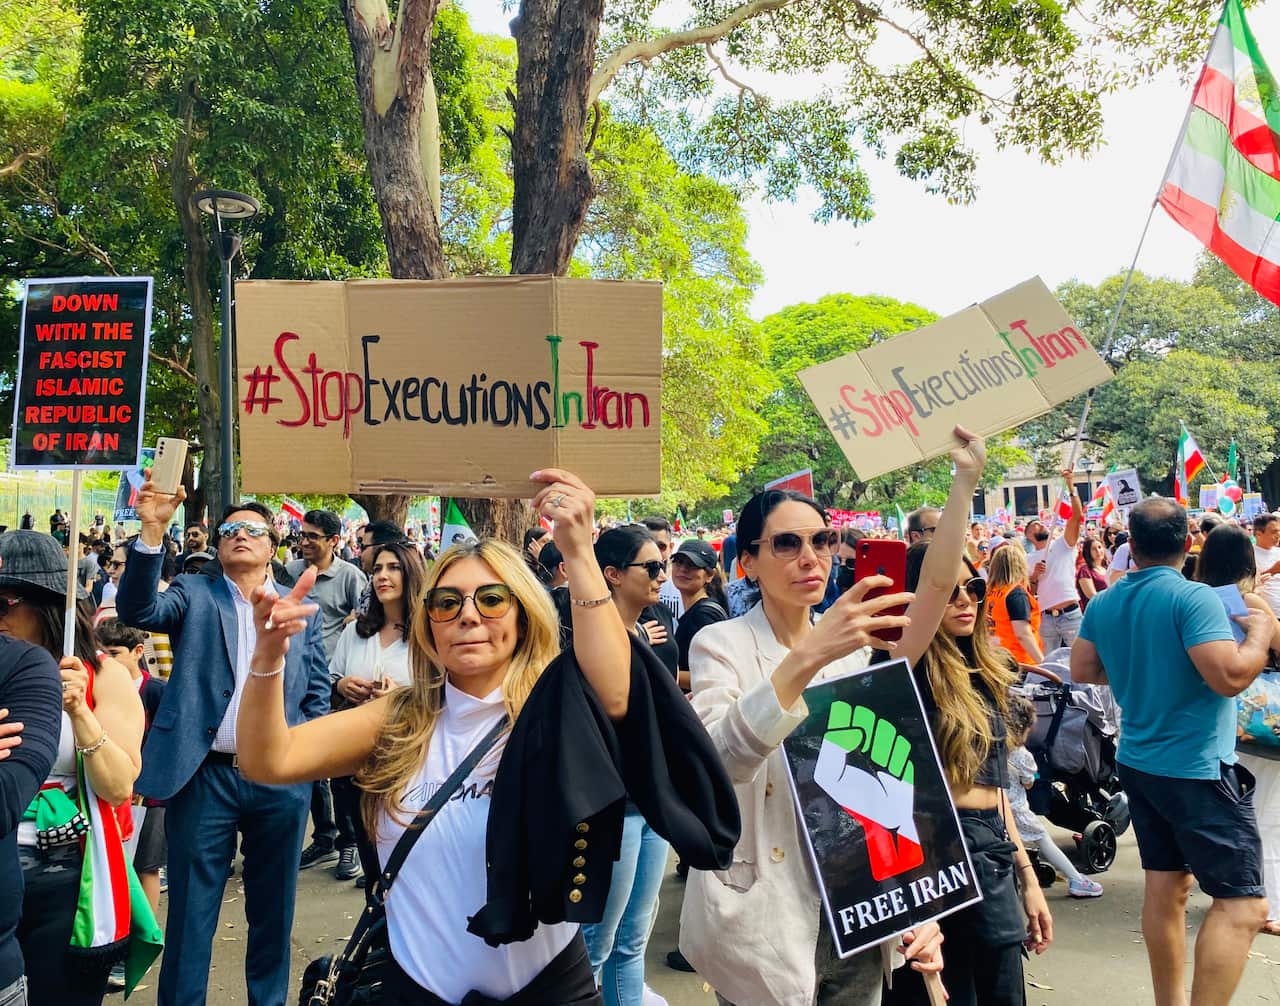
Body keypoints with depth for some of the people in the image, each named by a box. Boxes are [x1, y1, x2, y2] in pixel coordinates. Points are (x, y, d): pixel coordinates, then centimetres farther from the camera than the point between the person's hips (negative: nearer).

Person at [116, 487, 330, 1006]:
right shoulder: (194, 594, 4)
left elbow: (317, 691, 12)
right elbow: (138, 608, -16)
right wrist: (153, 531, -28)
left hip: (280, 779, 2)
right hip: (204, 776, -2)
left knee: (273, 909, 14)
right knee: (191, 910, 6)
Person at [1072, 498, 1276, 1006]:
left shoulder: (1104, 603, 3)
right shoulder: (1193, 598, -19)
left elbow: (1082, 670, 12)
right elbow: (1230, 676, -25)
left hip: (1138, 760, 8)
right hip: (1197, 768, -8)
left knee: (1165, 886, 16)